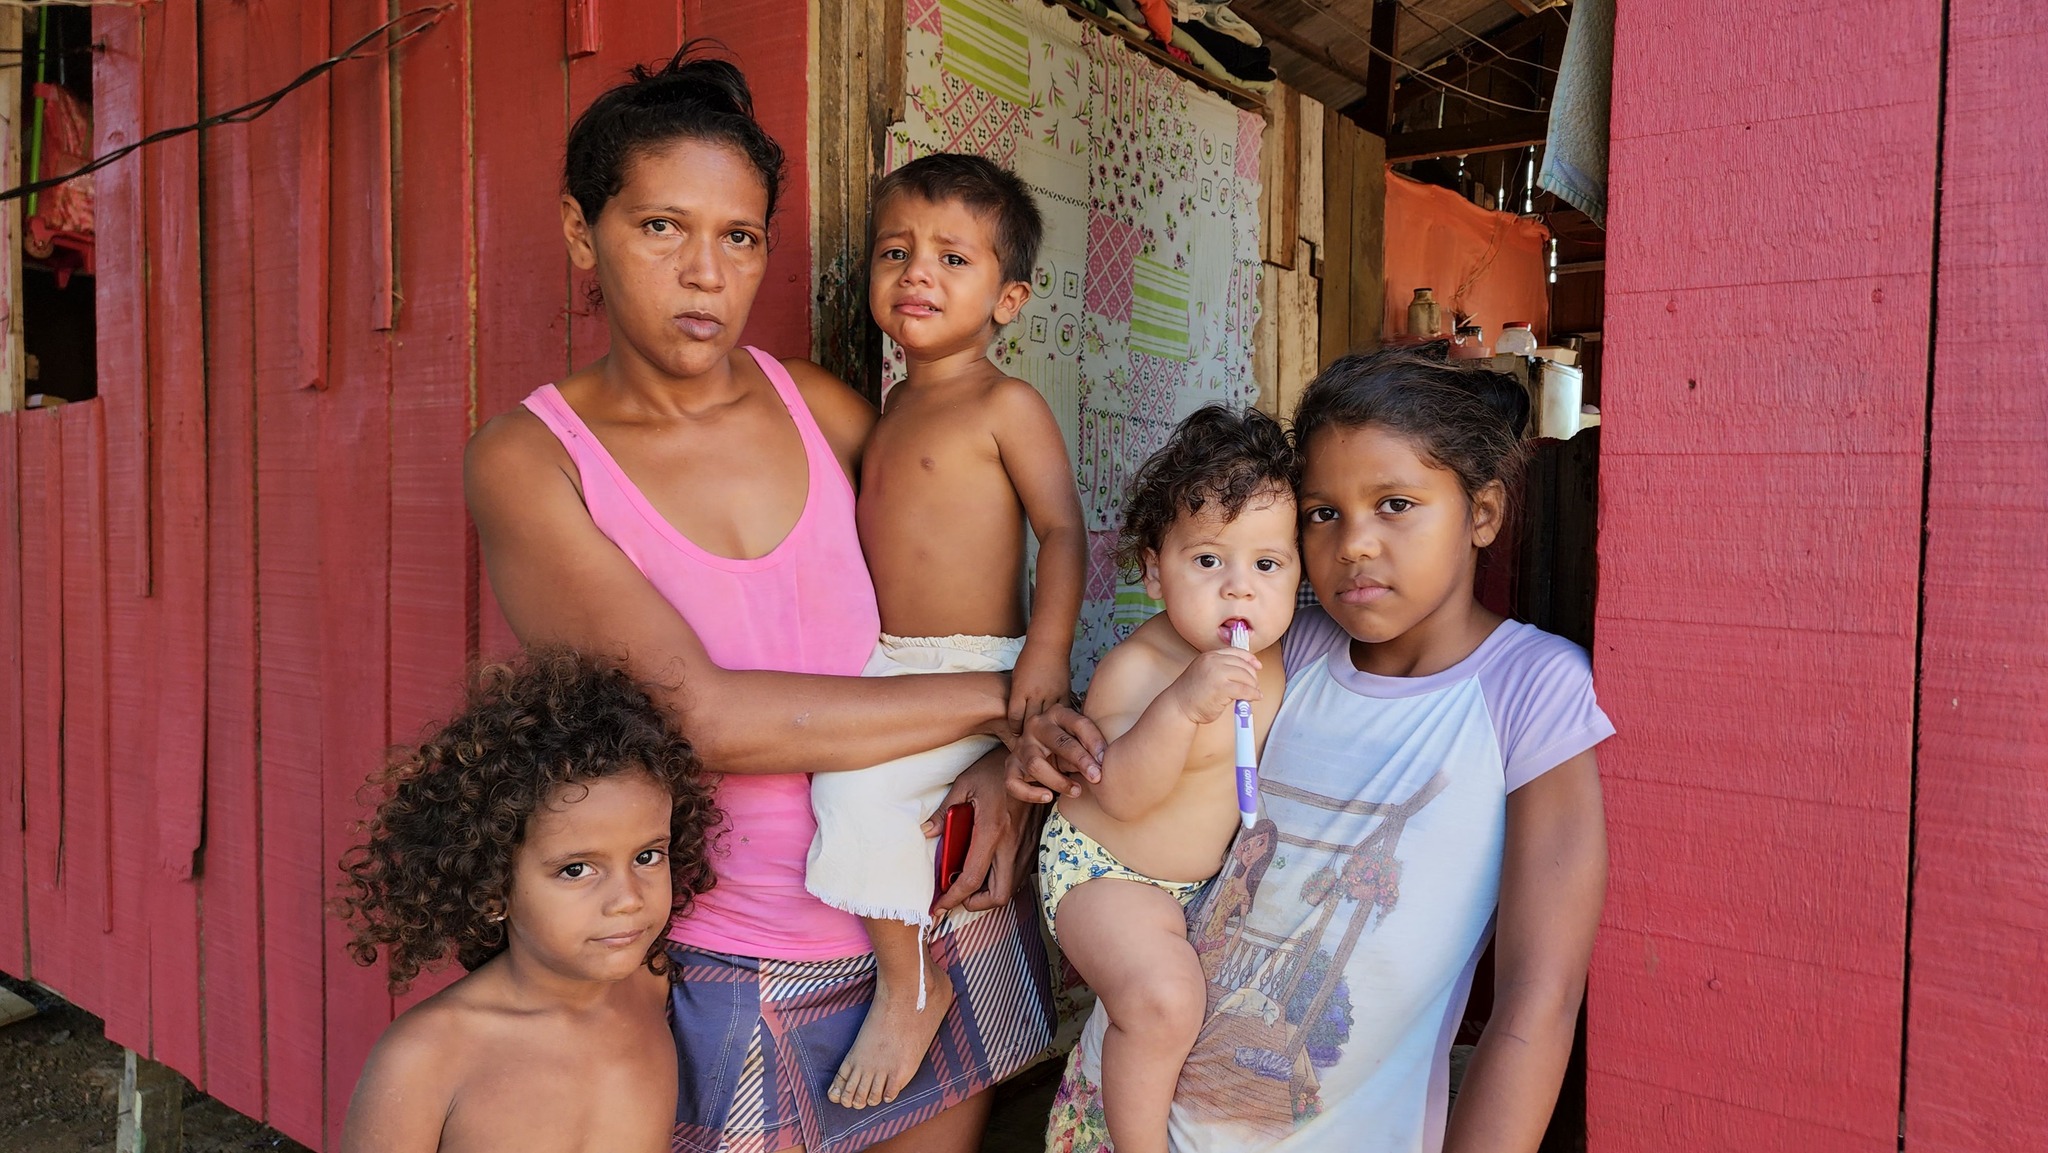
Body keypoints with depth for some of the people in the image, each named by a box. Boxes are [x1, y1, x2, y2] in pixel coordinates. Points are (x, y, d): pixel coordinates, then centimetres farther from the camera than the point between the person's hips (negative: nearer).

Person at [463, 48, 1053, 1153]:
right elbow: (703, 712, -23)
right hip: (736, 974, -3)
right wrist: (994, 696, -20)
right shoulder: (526, 459, -11)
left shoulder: (821, 408, -1)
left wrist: (1013, 763, -11)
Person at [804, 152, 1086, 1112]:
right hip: (888, 668, 9)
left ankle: (909, 984, -3)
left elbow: (1063, 530, -14)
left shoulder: (1006, 404, -9)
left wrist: (1048, 651, -25)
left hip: (974, 671, -9)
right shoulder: (893, 408, 14)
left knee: (859, 782, -25)